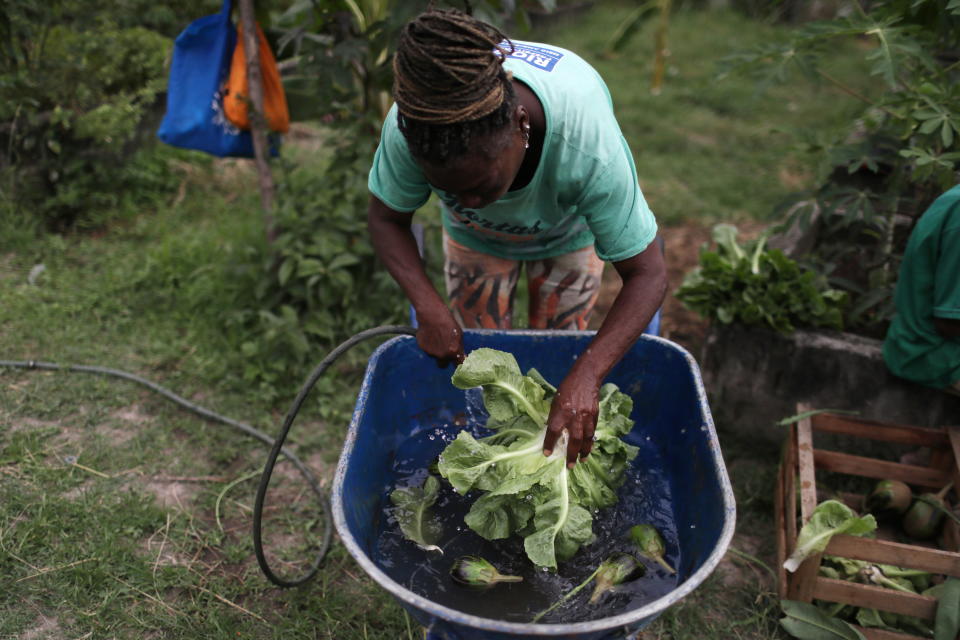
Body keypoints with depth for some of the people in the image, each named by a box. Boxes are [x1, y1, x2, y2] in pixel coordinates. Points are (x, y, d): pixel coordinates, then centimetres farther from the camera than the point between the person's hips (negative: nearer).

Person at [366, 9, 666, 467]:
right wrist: (429, 308, -37)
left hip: (567, 237, -1)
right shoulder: (409, 126, -40)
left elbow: (647, 275, -38)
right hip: (476, 241, 2)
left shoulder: (588, 142, -46)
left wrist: (586, 377, -51)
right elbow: (386, 219, -21)